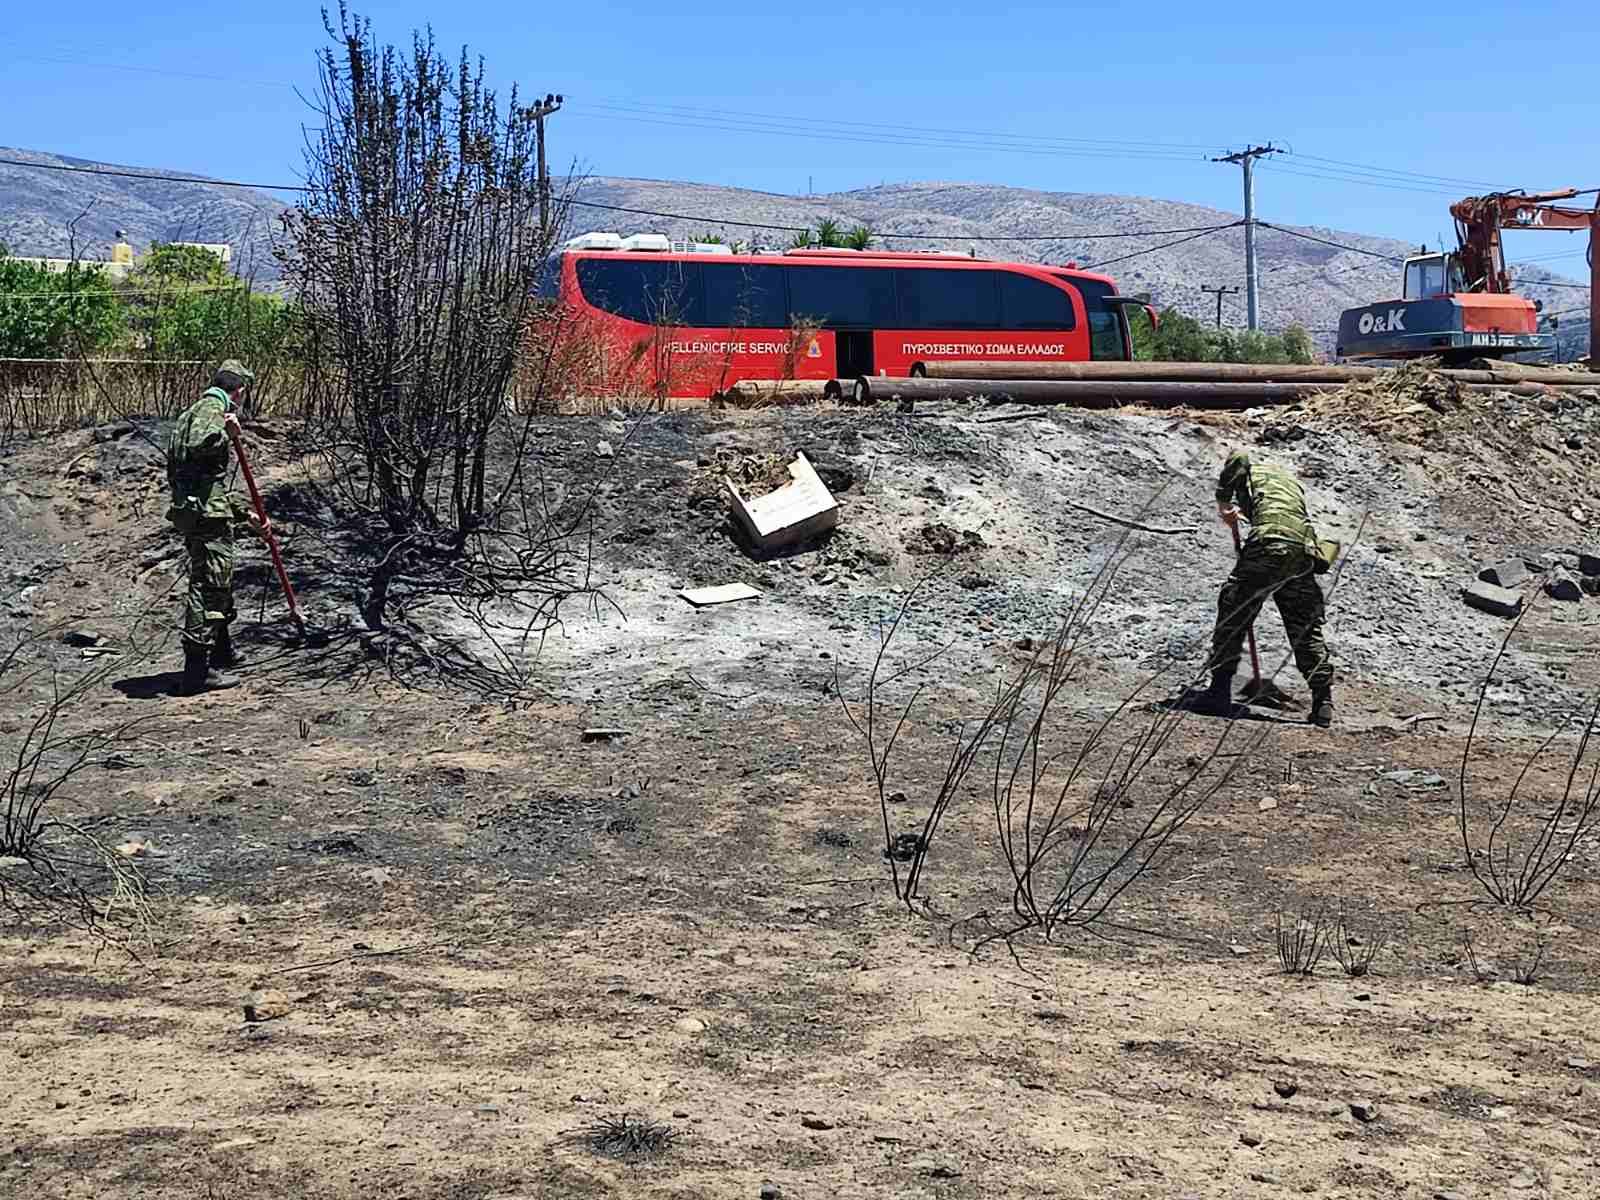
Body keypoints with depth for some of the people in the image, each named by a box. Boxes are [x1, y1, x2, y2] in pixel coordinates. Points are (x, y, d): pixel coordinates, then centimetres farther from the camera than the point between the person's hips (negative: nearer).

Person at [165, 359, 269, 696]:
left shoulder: (203, 411, 25)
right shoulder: (211, 408, -8)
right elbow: (197, 445, -32)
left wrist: (246, 513, 29)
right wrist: (224, 431, -14)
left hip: (203, 512, 11)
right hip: (207, 515, -11)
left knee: (220, 584, 24)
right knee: (208, 586, -8)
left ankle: (222, 653, 40)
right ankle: (197, 670, -6)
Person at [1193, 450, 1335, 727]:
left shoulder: (1253, 472, 21)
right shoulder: (1293, 481, 37)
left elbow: (1239, 456, -1)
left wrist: (1223, 502, 7)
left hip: (1268, 543, -5)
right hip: (1304, 551, 5)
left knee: (1232, 615, 4)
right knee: (1306, 628, 13)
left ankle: (1220, 690, -1)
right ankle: (1323, 700, 8)